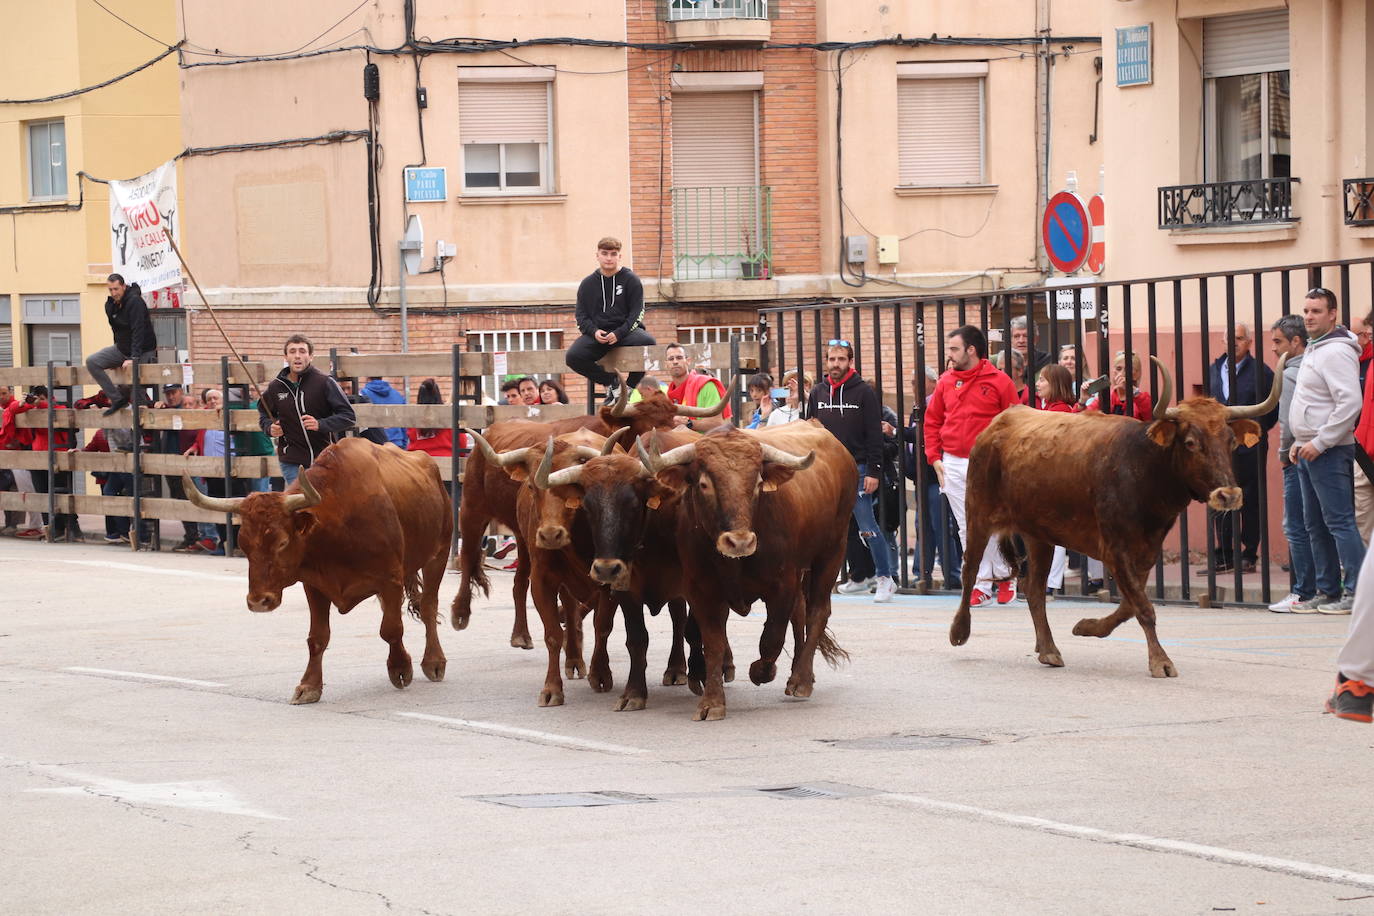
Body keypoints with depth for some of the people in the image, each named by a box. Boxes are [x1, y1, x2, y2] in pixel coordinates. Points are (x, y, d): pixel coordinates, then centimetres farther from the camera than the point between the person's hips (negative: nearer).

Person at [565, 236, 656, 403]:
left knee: (648, 342, -35)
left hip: (626, 330, -2)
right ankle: (611, 382, -2)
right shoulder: (588, 284, 12)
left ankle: (630, 386, -10)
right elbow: (581, 316, 11)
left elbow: (636, 313, -2)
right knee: (573, 357, -26)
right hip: (597, 332, 2)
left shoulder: (630, 280, 4)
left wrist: (619, 334, -17)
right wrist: (594, 332, -11)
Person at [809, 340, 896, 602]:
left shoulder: (863, 392, -2)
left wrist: (873, 472, -12)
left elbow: (874, 435, -5)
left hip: (856, 469, -5)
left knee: (867, 526, -8)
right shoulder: (817, 394, 11)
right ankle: (858, 578, 14)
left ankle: (885, 578, -3)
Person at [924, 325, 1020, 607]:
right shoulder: (945, 382, 9)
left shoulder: (999, 382, -3)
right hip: (953, 465, 4)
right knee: (967, 528, 4)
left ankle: (1004, 575, 16)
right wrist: (934, 458, 6)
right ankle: (981, 585, 9)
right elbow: (932, 422, 15)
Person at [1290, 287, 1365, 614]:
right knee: (1316, 525, 12)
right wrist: (1299, 442, 17)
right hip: (1309, 450, 10)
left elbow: (1350, 403, -23)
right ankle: (1329, 591, 17)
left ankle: (1356, 592, -10)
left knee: (1339, 522, -10)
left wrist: (1319, 443, -20)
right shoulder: (1314, 350, 17)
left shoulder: (1336, 352, -14)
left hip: (1329, 452, -10)